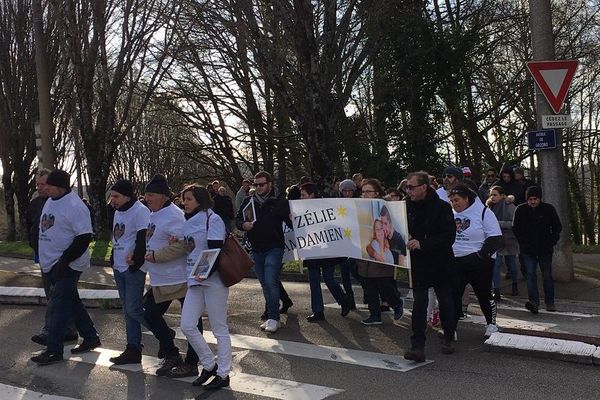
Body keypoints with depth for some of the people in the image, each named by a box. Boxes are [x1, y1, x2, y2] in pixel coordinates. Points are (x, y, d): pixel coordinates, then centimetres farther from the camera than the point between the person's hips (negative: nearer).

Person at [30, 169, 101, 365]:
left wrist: (64, 261, -23)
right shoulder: (50, 201, 10)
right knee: (72, 302, 16)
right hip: (51, 264, 9)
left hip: (67, 266, -9)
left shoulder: (74, 206, -19)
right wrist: (44, 259, 19)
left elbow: (84, 238, -23)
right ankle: (91, 338, 28)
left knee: (58, 306, -6)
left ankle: (54, 351, 1)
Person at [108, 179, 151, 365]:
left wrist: (135, 259, -20)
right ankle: (133, 350, 19)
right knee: (128, 311, 12)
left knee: (134, 309, -9)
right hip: (119, 267, 9)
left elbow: (144, 239, -21)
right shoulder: (118, 212, 14)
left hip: (134, 268, -9)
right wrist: (114, 258, 13)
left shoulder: (140, 211, -15)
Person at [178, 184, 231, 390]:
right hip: (194, 280, 8)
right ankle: (209, 365, 21)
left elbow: (216, 252, -17)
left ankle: (223, 374, 13)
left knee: (219, 329, 2)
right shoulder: (188, 222, 13)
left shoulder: (212, 219, -9)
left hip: (213, 279, -8)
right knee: (187, 326, 4)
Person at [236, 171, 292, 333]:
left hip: (274, 248, -5)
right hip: (256, 249, 5)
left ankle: (273, 318, -5)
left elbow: (290, 222, -5)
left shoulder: (280, 202, -4)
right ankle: (272, 316, 23)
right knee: (264, 284, 12)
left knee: (270, 282, -14)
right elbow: (237, 219, 10)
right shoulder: (248, 201, 7)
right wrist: (243, 224, -11)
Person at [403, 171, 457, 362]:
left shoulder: (442, 207, -12)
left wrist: (422, 243, -26)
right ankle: (417, 346, -2)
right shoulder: (408, 206, -1)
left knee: (445, 302, 12)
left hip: (440, 262, -2)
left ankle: (449, 338, 33)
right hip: (417, 263, 2)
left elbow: (448, 237, -17)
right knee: (419, 303, -3)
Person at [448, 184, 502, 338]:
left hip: (478, 263, -4)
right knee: (453, 294, 2)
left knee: (484, 294, 7)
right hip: (454, 262, 4)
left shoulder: (483, 212, -6)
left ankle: (491, 324, 25)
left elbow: (495, 237, -9)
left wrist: (482, 255, -16)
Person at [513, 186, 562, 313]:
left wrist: (552, 242, -1)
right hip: (528, 250, 0)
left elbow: (557, 227, 8)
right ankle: (534, 301, -17)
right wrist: (522, 243, 3)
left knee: (547, 276, 9)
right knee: (531, 274, -11)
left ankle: (549, 302, 20)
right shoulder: (520, 210, -2)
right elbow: (515, 228, 10)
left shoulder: (548, 209, -3)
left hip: (545, 250, 0)